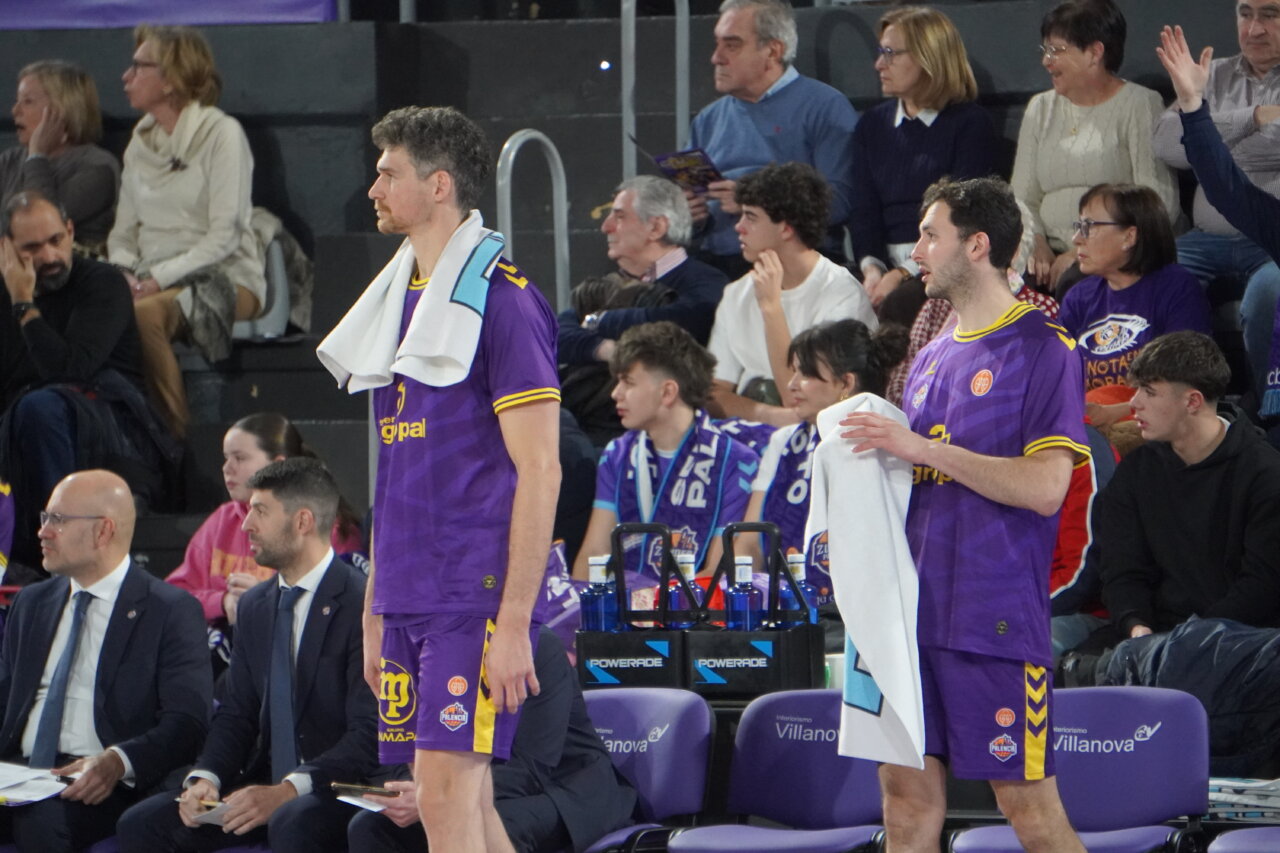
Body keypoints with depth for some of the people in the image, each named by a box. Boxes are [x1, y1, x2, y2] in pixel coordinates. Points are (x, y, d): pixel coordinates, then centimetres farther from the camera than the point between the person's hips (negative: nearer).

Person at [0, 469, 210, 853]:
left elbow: (187, 724, -7)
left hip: (99, 787, -5)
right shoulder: (31, 603, 22)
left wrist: (117, 762, -24)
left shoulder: (171, 610, 1)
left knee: (41, 818, -36)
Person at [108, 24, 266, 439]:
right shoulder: (140, 141, 16)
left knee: (146, 314, -36)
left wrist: (158, 279, -20)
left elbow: (224, 236, -12)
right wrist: (126, 272, -7)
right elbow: (123, 233, 16)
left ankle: (174, 435, -24)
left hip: (223, 279, -5)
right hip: (154, 282, 5)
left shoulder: (220, 133, -5)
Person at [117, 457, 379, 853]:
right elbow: (236, 713, 13)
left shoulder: (361, 603, -12)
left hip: (340, 791, -8)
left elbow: (370, 734, -18)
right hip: (266, 783, 8)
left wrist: (287, 791, -27)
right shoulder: (255, 605, 14)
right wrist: (205, 778, -8)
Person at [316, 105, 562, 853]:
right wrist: (374, 611, 18)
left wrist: (514, 622, -18)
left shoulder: (502, 300, -10)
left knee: (447, 790, -13)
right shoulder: (400, 298, 16)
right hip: (409, 596, 8)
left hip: (477, 597, -8)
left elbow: (539, 472, -14)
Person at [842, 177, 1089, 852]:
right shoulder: (931, 359, 17)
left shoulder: (1043, 350, -6)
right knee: (907, 788, 5)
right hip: (918, 608, 7)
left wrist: (923, 448, -17)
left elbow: (1045, 487, -16)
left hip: (998, 617, -7)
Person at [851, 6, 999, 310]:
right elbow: (864, 209, 9)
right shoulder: (871, 125, 19)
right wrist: (872, 268, -12)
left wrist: (904, 274, -18)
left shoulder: (971, 123, 2)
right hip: (888, 260, 4)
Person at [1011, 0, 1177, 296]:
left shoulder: (1139, 105, 1)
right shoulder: (1040, 109, 19)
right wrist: (1037, 246, -6)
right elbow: (1023, 198, 16)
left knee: (1073, 285, -38)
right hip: (1054, 257, 5)